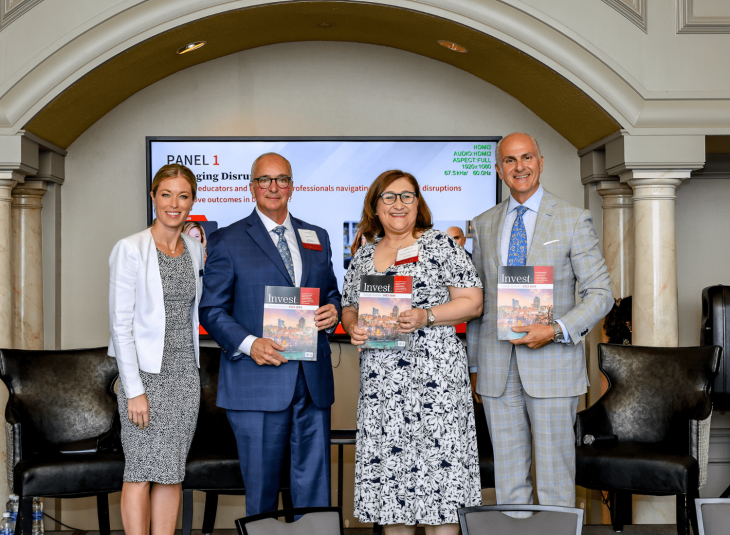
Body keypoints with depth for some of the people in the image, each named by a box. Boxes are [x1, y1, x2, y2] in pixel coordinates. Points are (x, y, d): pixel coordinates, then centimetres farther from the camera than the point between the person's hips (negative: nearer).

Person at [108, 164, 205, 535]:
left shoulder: (194, 249, 8)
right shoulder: (130, 249, -10)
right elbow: (120, 324, -13)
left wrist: (194, 372, 13)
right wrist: (134, 390, -16)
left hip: (185, 372, 5)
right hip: (146, 372, -5)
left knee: (173, 473, 8)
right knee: (141, 472, -1)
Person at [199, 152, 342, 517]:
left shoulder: (317, 237, 16)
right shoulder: (226, 241, 3)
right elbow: (211, 310, 0)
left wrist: (333, 310, -1)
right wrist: (249, 344, -16)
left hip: (313, 381, 4)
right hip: (258, 382, -3)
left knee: (314, 481, 7)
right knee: (261, 486, 3)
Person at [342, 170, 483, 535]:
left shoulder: (439, 245, 0)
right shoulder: (364, 255, 15)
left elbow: (472, 302, -3)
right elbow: (348, 307, 21)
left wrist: (426, 316, -16)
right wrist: (353, 327, -2)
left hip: (434, 377, -5)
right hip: (379, 380, 5)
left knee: (436, 464, -6)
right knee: (386, 467, 6)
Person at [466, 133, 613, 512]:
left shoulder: (573, 221, -1)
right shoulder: (484, 225, 10)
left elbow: (600, 294, -3)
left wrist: (556, 330, -18)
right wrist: (475, 367, 13)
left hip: (552, 364, -3)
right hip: (498, 371, 3)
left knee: (556, 478, 2)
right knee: (508, 477, 10)